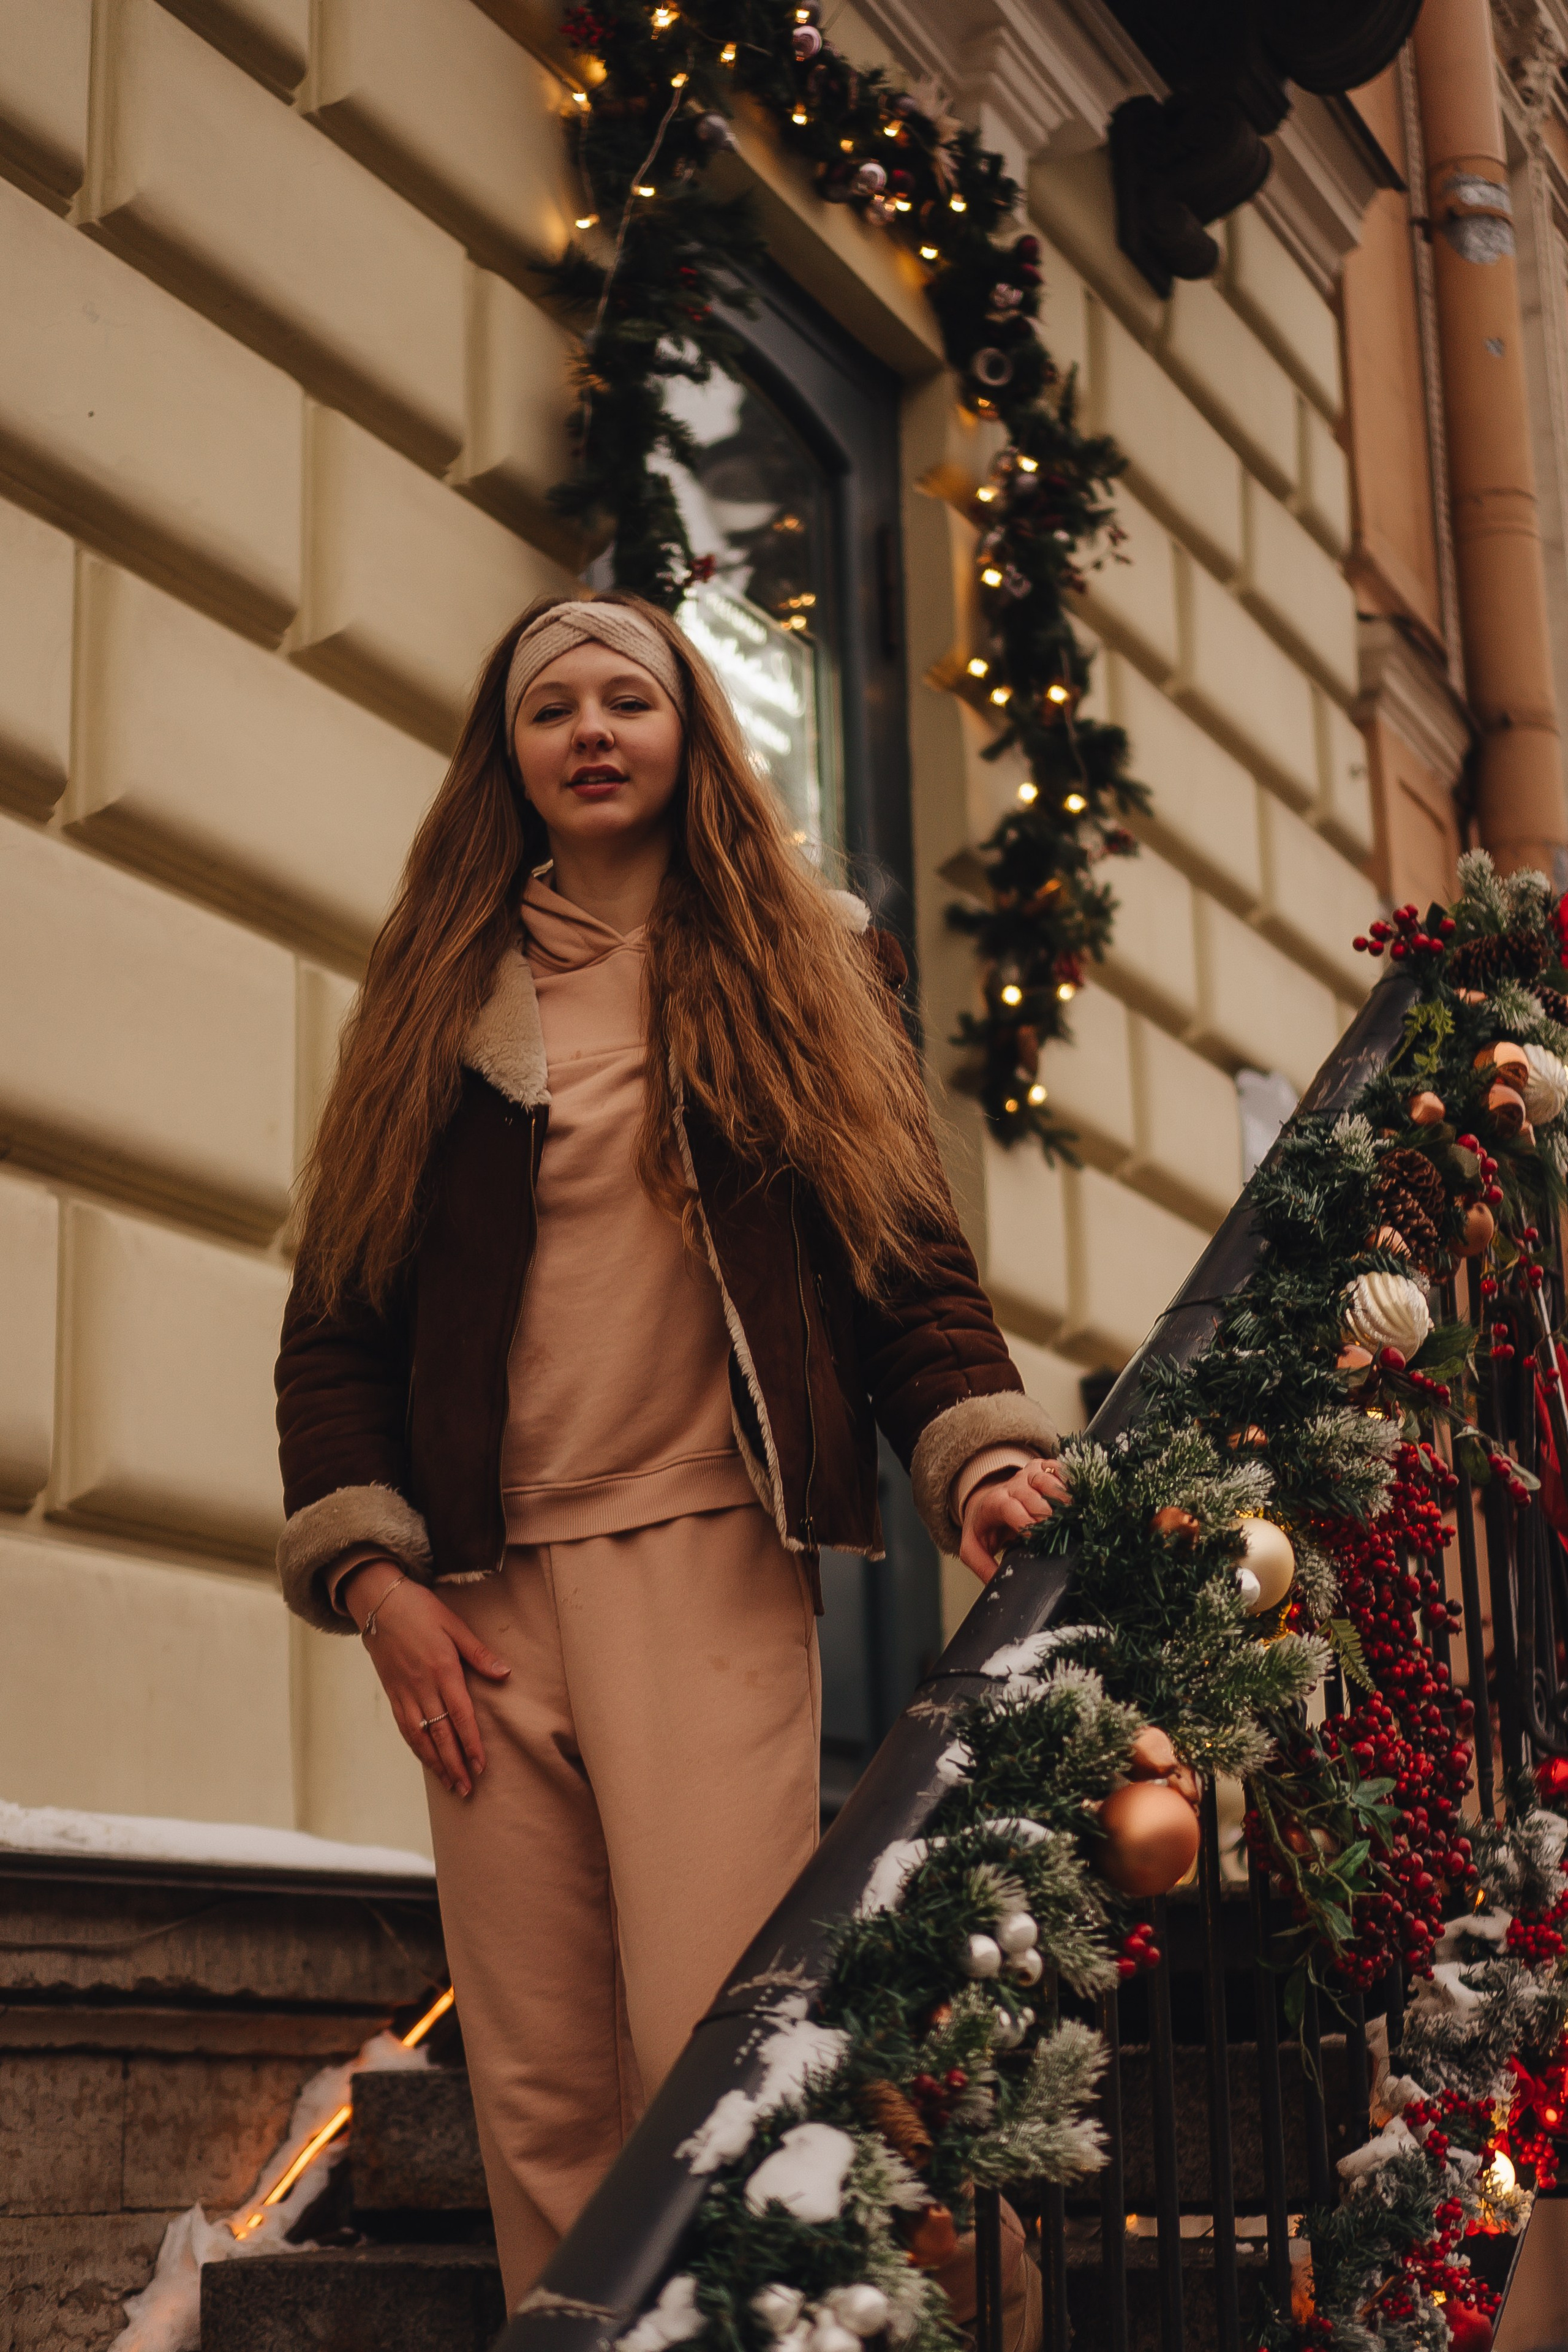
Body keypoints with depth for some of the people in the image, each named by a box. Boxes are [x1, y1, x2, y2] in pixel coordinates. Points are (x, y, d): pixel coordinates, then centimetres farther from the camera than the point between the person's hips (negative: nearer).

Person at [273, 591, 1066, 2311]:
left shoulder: (802, 965, 14)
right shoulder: (437, 999, 16)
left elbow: (907, 1251, 9)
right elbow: (337, 1311, 12)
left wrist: (979, 1451, -9)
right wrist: (371, 1573, 0)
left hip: (713, 1561, -2)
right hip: (489, 1591, 2)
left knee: (706, 2052, -13)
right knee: (537, 2091, 2)